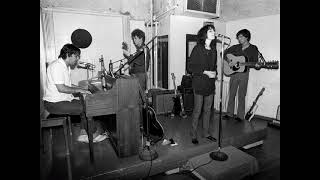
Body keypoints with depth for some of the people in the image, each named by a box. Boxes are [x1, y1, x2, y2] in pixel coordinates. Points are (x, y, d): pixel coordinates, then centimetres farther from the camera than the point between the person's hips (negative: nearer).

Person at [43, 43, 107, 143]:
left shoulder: (66, 66, 12)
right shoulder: (57, 66, -20)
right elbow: (61, 88, -26)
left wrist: (81, 88, 6)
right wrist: (79, 90, -17)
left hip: (64, 99, 10)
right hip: (54, 103, -10)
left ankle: (83, 134, 3)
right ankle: (95, 132, 5)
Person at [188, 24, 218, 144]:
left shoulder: (213, 49, 10)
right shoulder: (197, 49, -8)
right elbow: (190, 67, -11)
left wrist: (214, 73, 0)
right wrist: (205, 72, -16)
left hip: (210, 84, 6)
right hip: (199, 84, -6)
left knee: (208, 109, 12)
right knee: (197, 110, 0)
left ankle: (206, 132, 27)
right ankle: (194, 135, 15)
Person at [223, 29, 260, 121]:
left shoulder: (253, 48, 1)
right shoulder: (235, 47, 7)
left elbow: (255, 61, 1)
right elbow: (224, 53, 6)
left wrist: (257, 65, -22)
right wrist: (228, 61, -10)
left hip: (244, 74, -2)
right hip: (233, 72, 3)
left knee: (241, 95, 2)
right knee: (231, 94, 7)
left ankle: (240, 115, 14)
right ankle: (229, 113, 18)